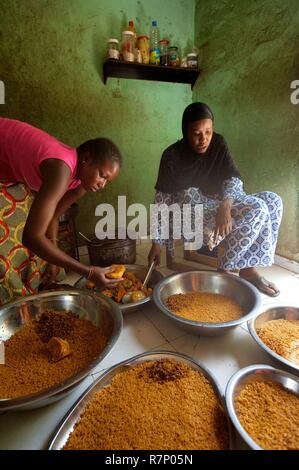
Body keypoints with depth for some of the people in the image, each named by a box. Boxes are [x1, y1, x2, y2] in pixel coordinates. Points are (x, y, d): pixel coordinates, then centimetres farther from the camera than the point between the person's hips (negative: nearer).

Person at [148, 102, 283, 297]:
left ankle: (248, 267, -9)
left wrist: (225, 204, -29)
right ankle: (224, 270, -12)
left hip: (217, 204, 6)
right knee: (257, 209, -23)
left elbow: (234, 178, -6)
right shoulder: (172, 156, -11)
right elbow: (161, 201, -12)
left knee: (273, 200, -10)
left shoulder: (218, 143, 2)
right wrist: (157, 242, -14)